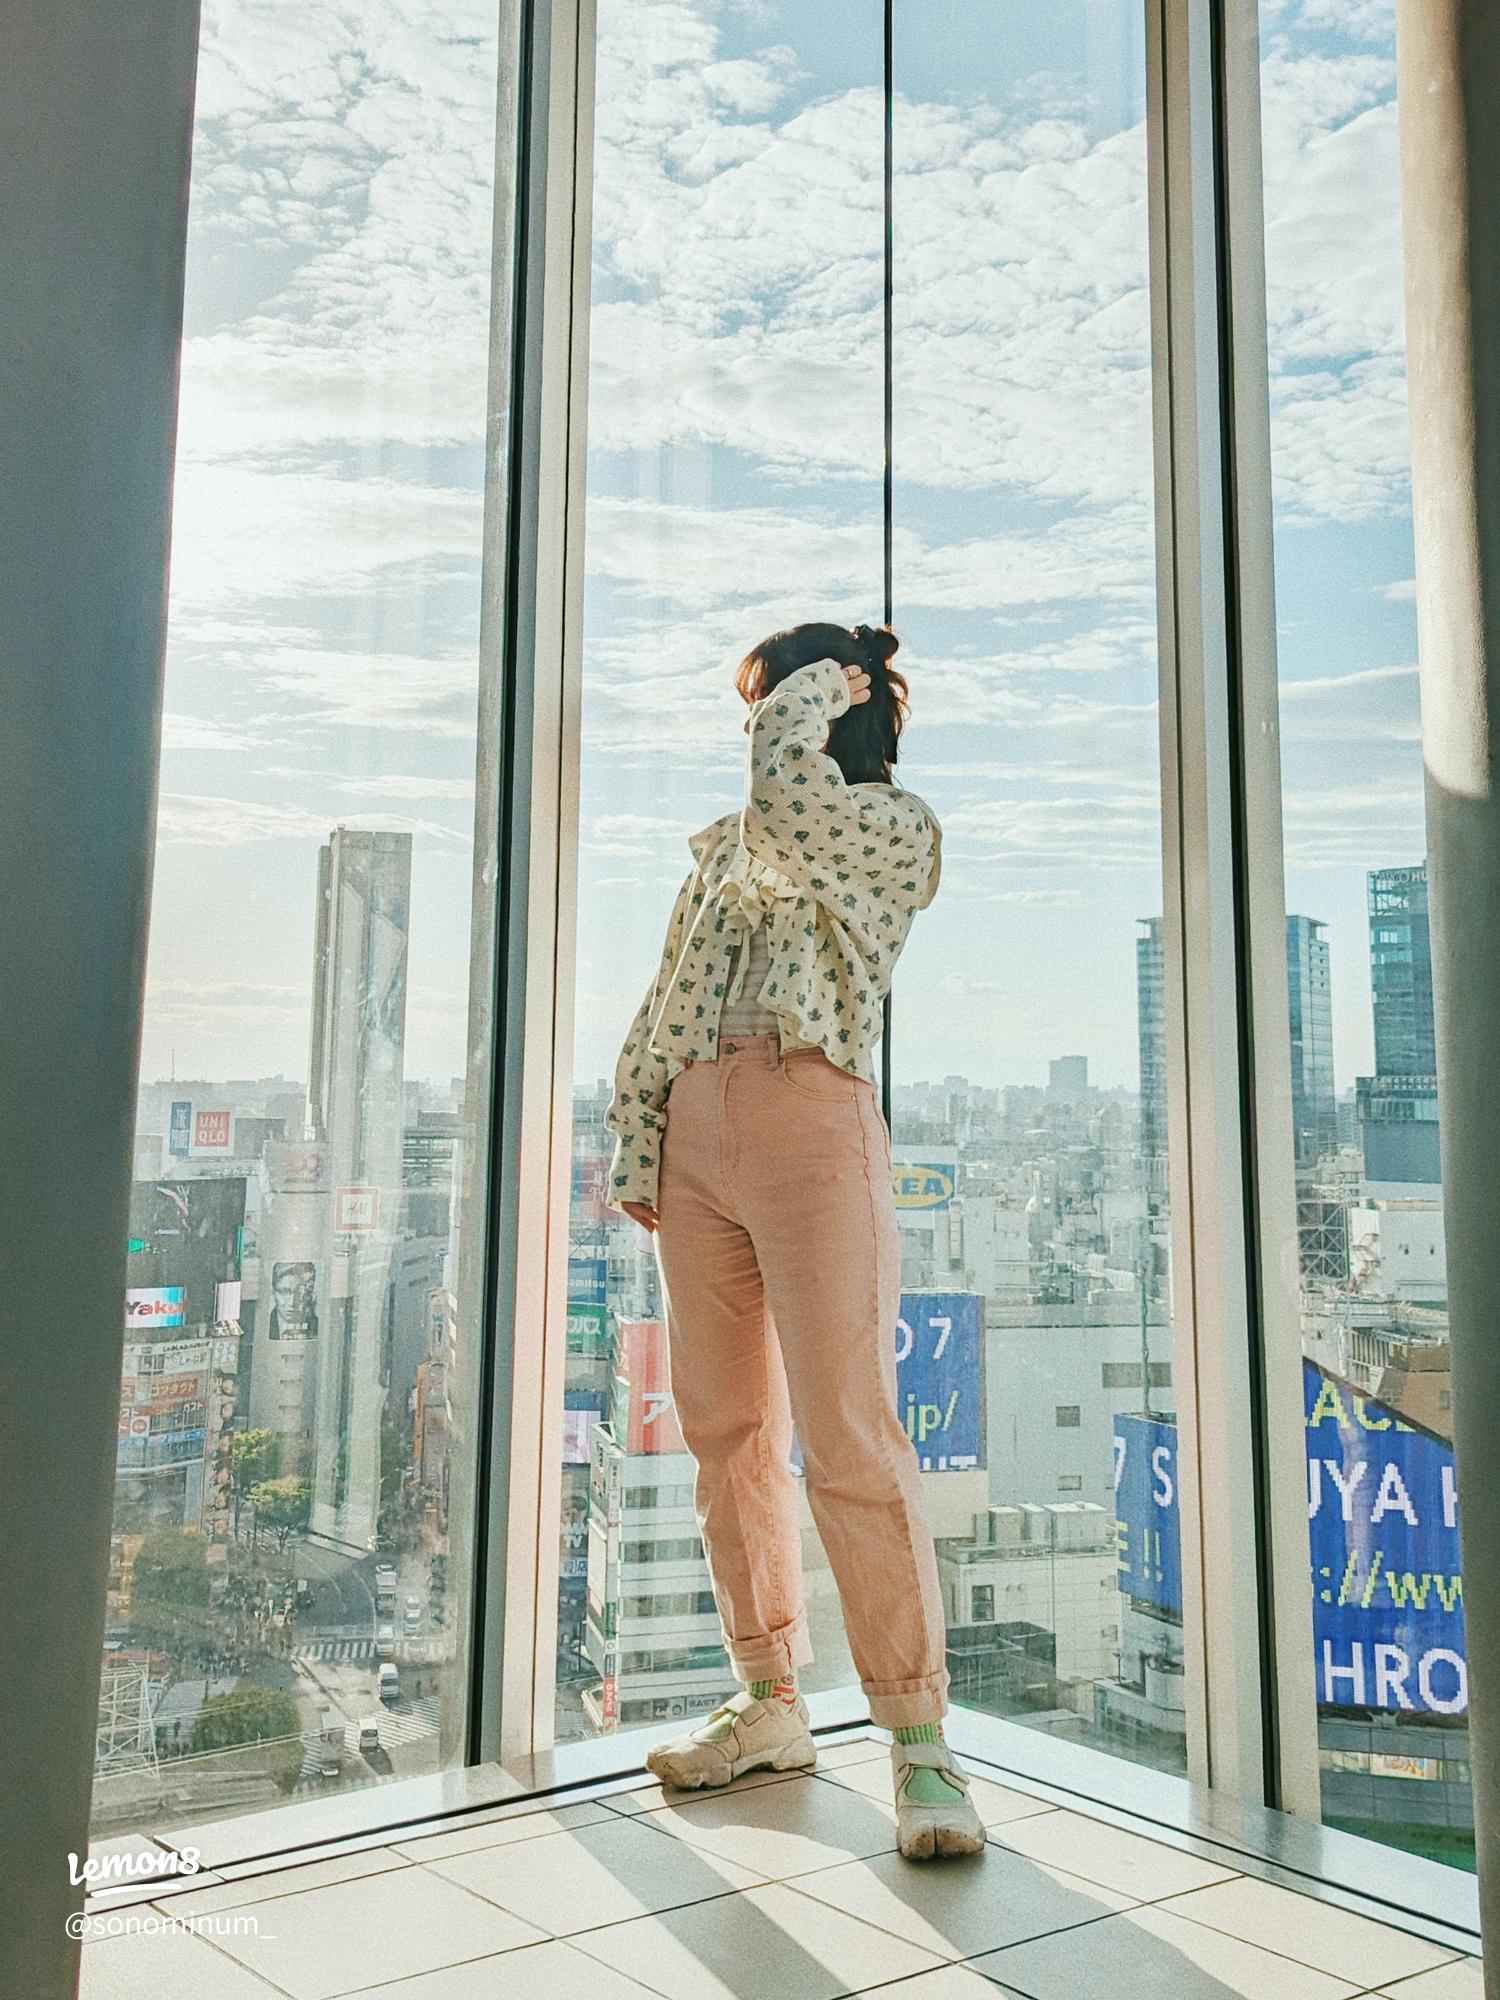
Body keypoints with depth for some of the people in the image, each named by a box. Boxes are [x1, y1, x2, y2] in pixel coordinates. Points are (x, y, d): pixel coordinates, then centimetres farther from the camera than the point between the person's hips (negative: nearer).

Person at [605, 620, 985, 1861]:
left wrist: (820, 685, 6)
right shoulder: (728, 842, 24)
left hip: (811, 1121, -6)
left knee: (850, 1440, -11)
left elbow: (786, 792, -15)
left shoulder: (895, 825, 7)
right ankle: (770, 1704, 18)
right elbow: (665, 1008, 20)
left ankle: (920, 1737, -3)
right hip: (697, 1133, 7)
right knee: (726, 1431, 7)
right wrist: (635, 1146, 8)